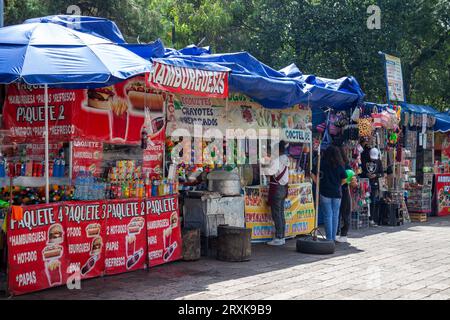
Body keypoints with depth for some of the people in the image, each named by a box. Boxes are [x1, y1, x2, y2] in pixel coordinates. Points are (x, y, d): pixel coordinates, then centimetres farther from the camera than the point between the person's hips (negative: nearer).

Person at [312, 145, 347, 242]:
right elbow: (344, 180, 1)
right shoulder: (340, 166, 0)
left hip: (325, 192, -1)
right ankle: (333, 237, 14)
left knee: (327, 216, 2)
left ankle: (329, 238, 2)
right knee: (335, 215, 10)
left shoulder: (322, 164, -4)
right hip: (337, 193, 2)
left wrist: (318, 184, 4)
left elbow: (313, 174, -8)